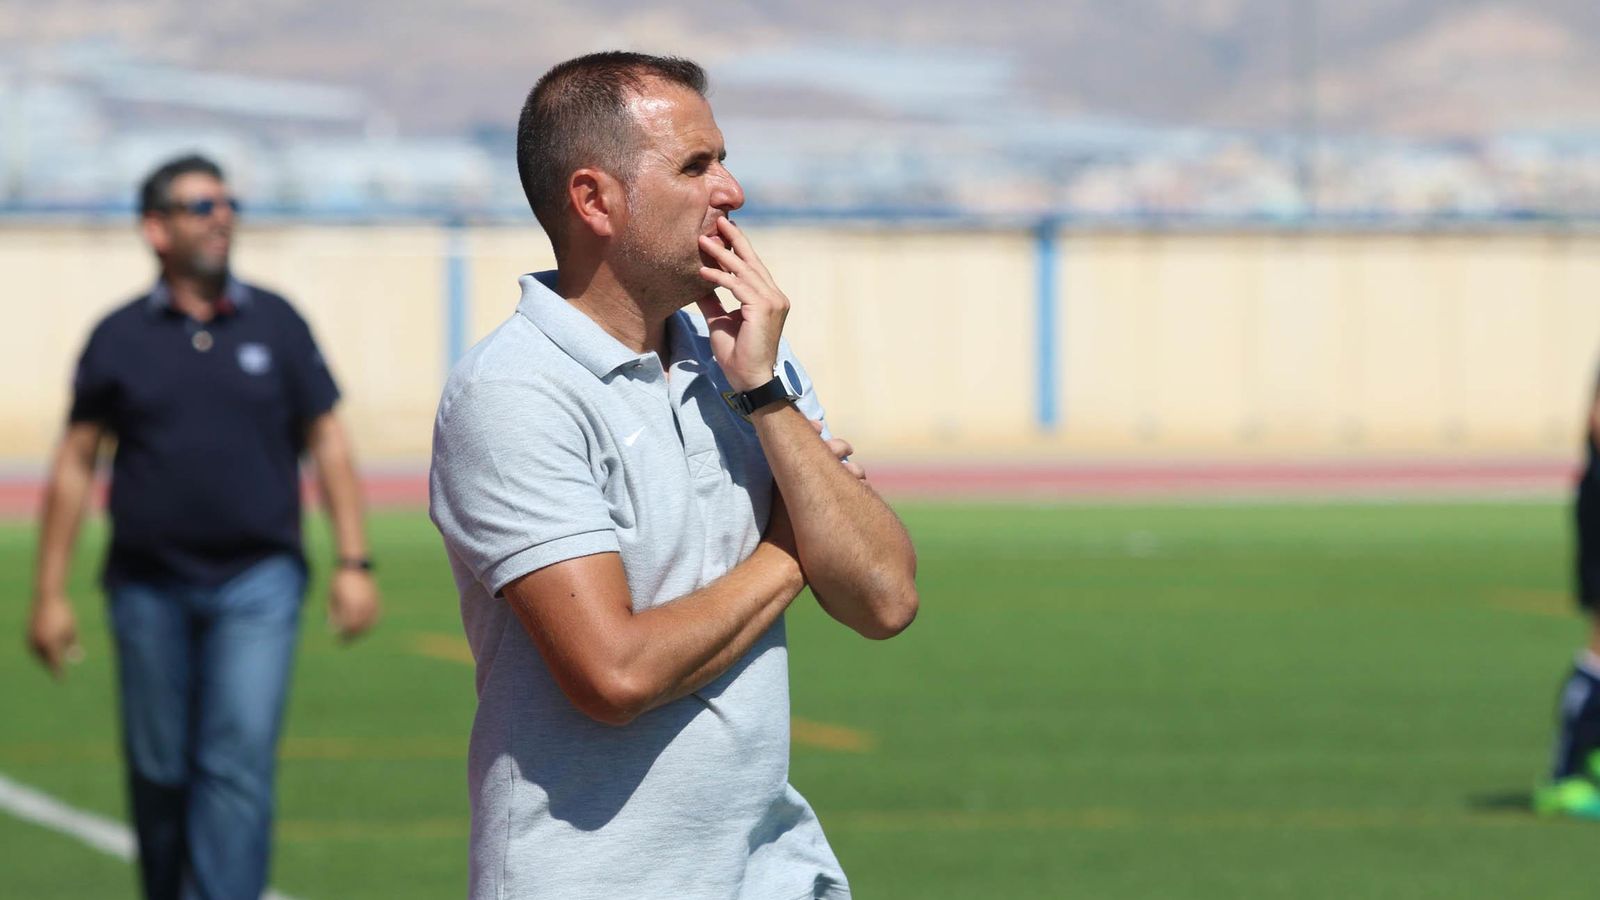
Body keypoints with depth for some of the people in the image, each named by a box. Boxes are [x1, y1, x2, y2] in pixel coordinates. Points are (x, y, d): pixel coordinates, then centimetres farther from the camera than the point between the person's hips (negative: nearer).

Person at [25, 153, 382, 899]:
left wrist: (353, 564, 0)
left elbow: (328, 444, 9)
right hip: (150, 590, 1)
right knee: (159, 773, 7)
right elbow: (74, 464, 7)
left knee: (238, 765, -12)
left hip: (256, 584, -1)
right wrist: (49, 594, 3)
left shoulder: (275, 325, 6)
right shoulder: (120, 338, 4)